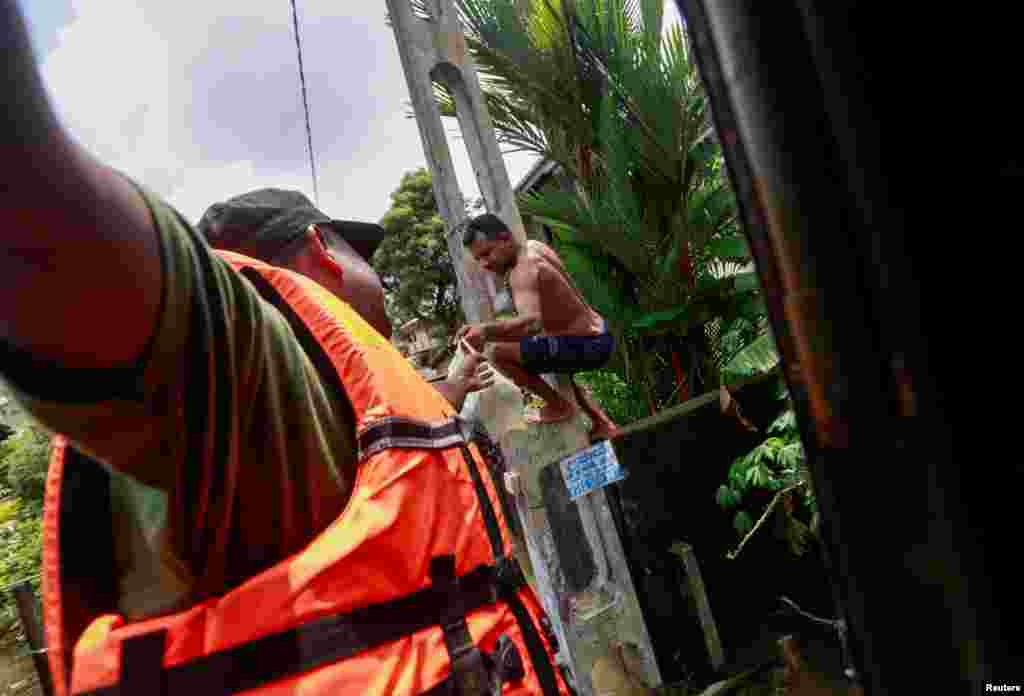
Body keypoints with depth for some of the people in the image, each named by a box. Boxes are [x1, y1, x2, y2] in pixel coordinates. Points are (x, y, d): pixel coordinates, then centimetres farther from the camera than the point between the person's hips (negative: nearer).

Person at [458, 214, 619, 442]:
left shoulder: (524, 271, -23)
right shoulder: (534, 246, 5)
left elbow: (531, 322, -43)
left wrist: (486, 330, -54)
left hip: (587, 347, -10)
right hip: (599, 334, 10)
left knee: (496, 351, -17)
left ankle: (559, 405, -2)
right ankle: (603, 423, 40)